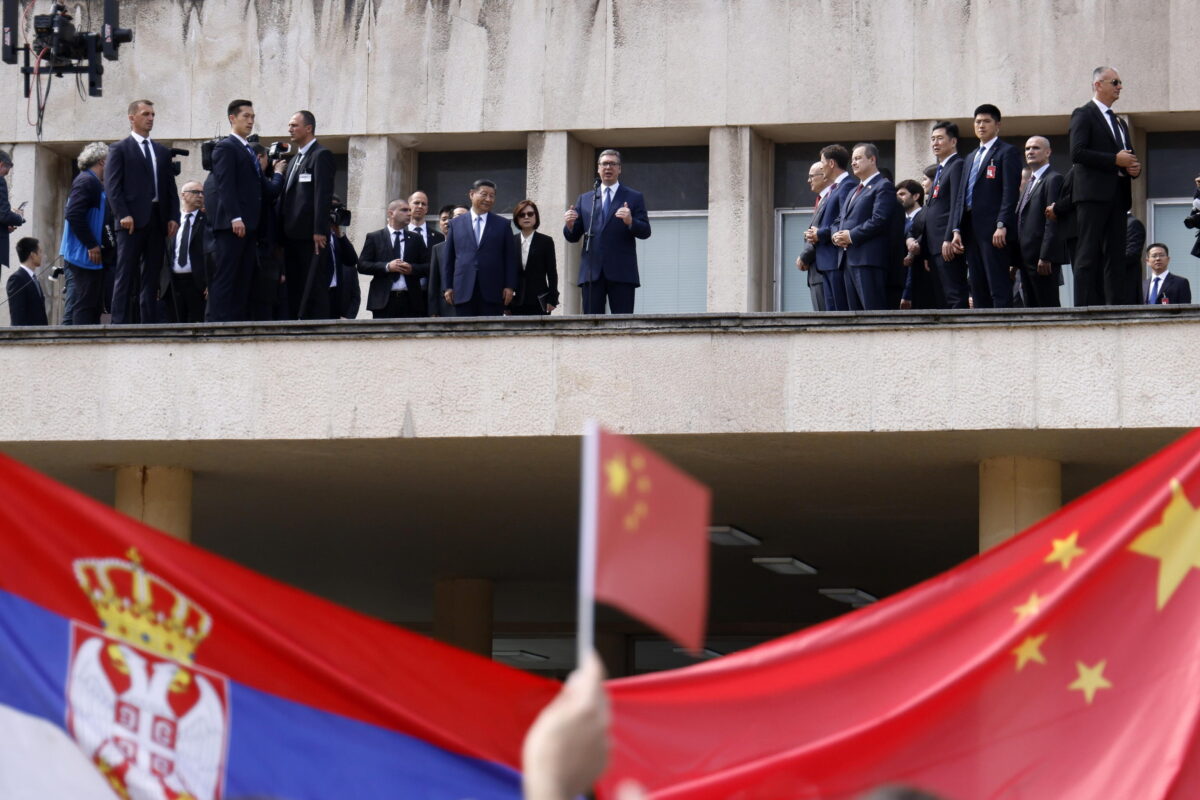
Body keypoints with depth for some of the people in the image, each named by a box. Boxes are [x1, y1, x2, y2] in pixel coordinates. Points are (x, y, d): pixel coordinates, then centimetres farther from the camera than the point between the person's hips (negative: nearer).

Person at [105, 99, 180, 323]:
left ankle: (149, 324, 4)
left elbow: (171, 188, 17)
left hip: (157, 221, 5)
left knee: (151, 278, 4)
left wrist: (173, 217, 4)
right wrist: (123, 215, -15)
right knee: (126, 277, -7)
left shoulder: (162, 152, 20)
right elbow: (112, 186, -5)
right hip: (133, 221, -5)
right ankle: (120, 324, -10)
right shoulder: (119, 149, 4)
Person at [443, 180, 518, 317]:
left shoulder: (503, 225, 11)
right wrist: (448, 287, 4)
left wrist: (510, 287, -2)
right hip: (464, 293, 1)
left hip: (492, 292, -1)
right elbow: (448, 258, 12)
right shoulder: (456, 223, 13)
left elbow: (511, 258, 7)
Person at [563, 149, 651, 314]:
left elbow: (645, 232, 1)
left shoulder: (634, 198, 10)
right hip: (592, 272, 3)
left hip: (621, 271, -3)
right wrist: (569, 225, -7)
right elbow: (573, 237, 16)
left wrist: (630, 222, -19)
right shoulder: (585, 199, 18)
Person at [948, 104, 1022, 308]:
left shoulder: (1007, 152, 1)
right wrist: (956, 230, 9)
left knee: (999, 289, -12)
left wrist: (1001, 225, -19)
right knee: (978, 290, 3)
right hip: (971, 230, 8)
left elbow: (1010, 192, -9)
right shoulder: (970, 159, 25)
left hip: (994, 230, -8)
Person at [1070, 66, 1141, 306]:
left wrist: (1134, 167, 5)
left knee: (1116, 256, 4)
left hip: (1117, 195, 8)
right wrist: (1115, 160, -16)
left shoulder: (1119, 122, 26)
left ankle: (1119, 304, 2)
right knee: (1089, 255, -11)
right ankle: (1087, 305, -15)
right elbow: (1077, 153, -14)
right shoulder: (1084, 115, -1)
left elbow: (1128, 157, 30)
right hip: (1093, 195, -8)